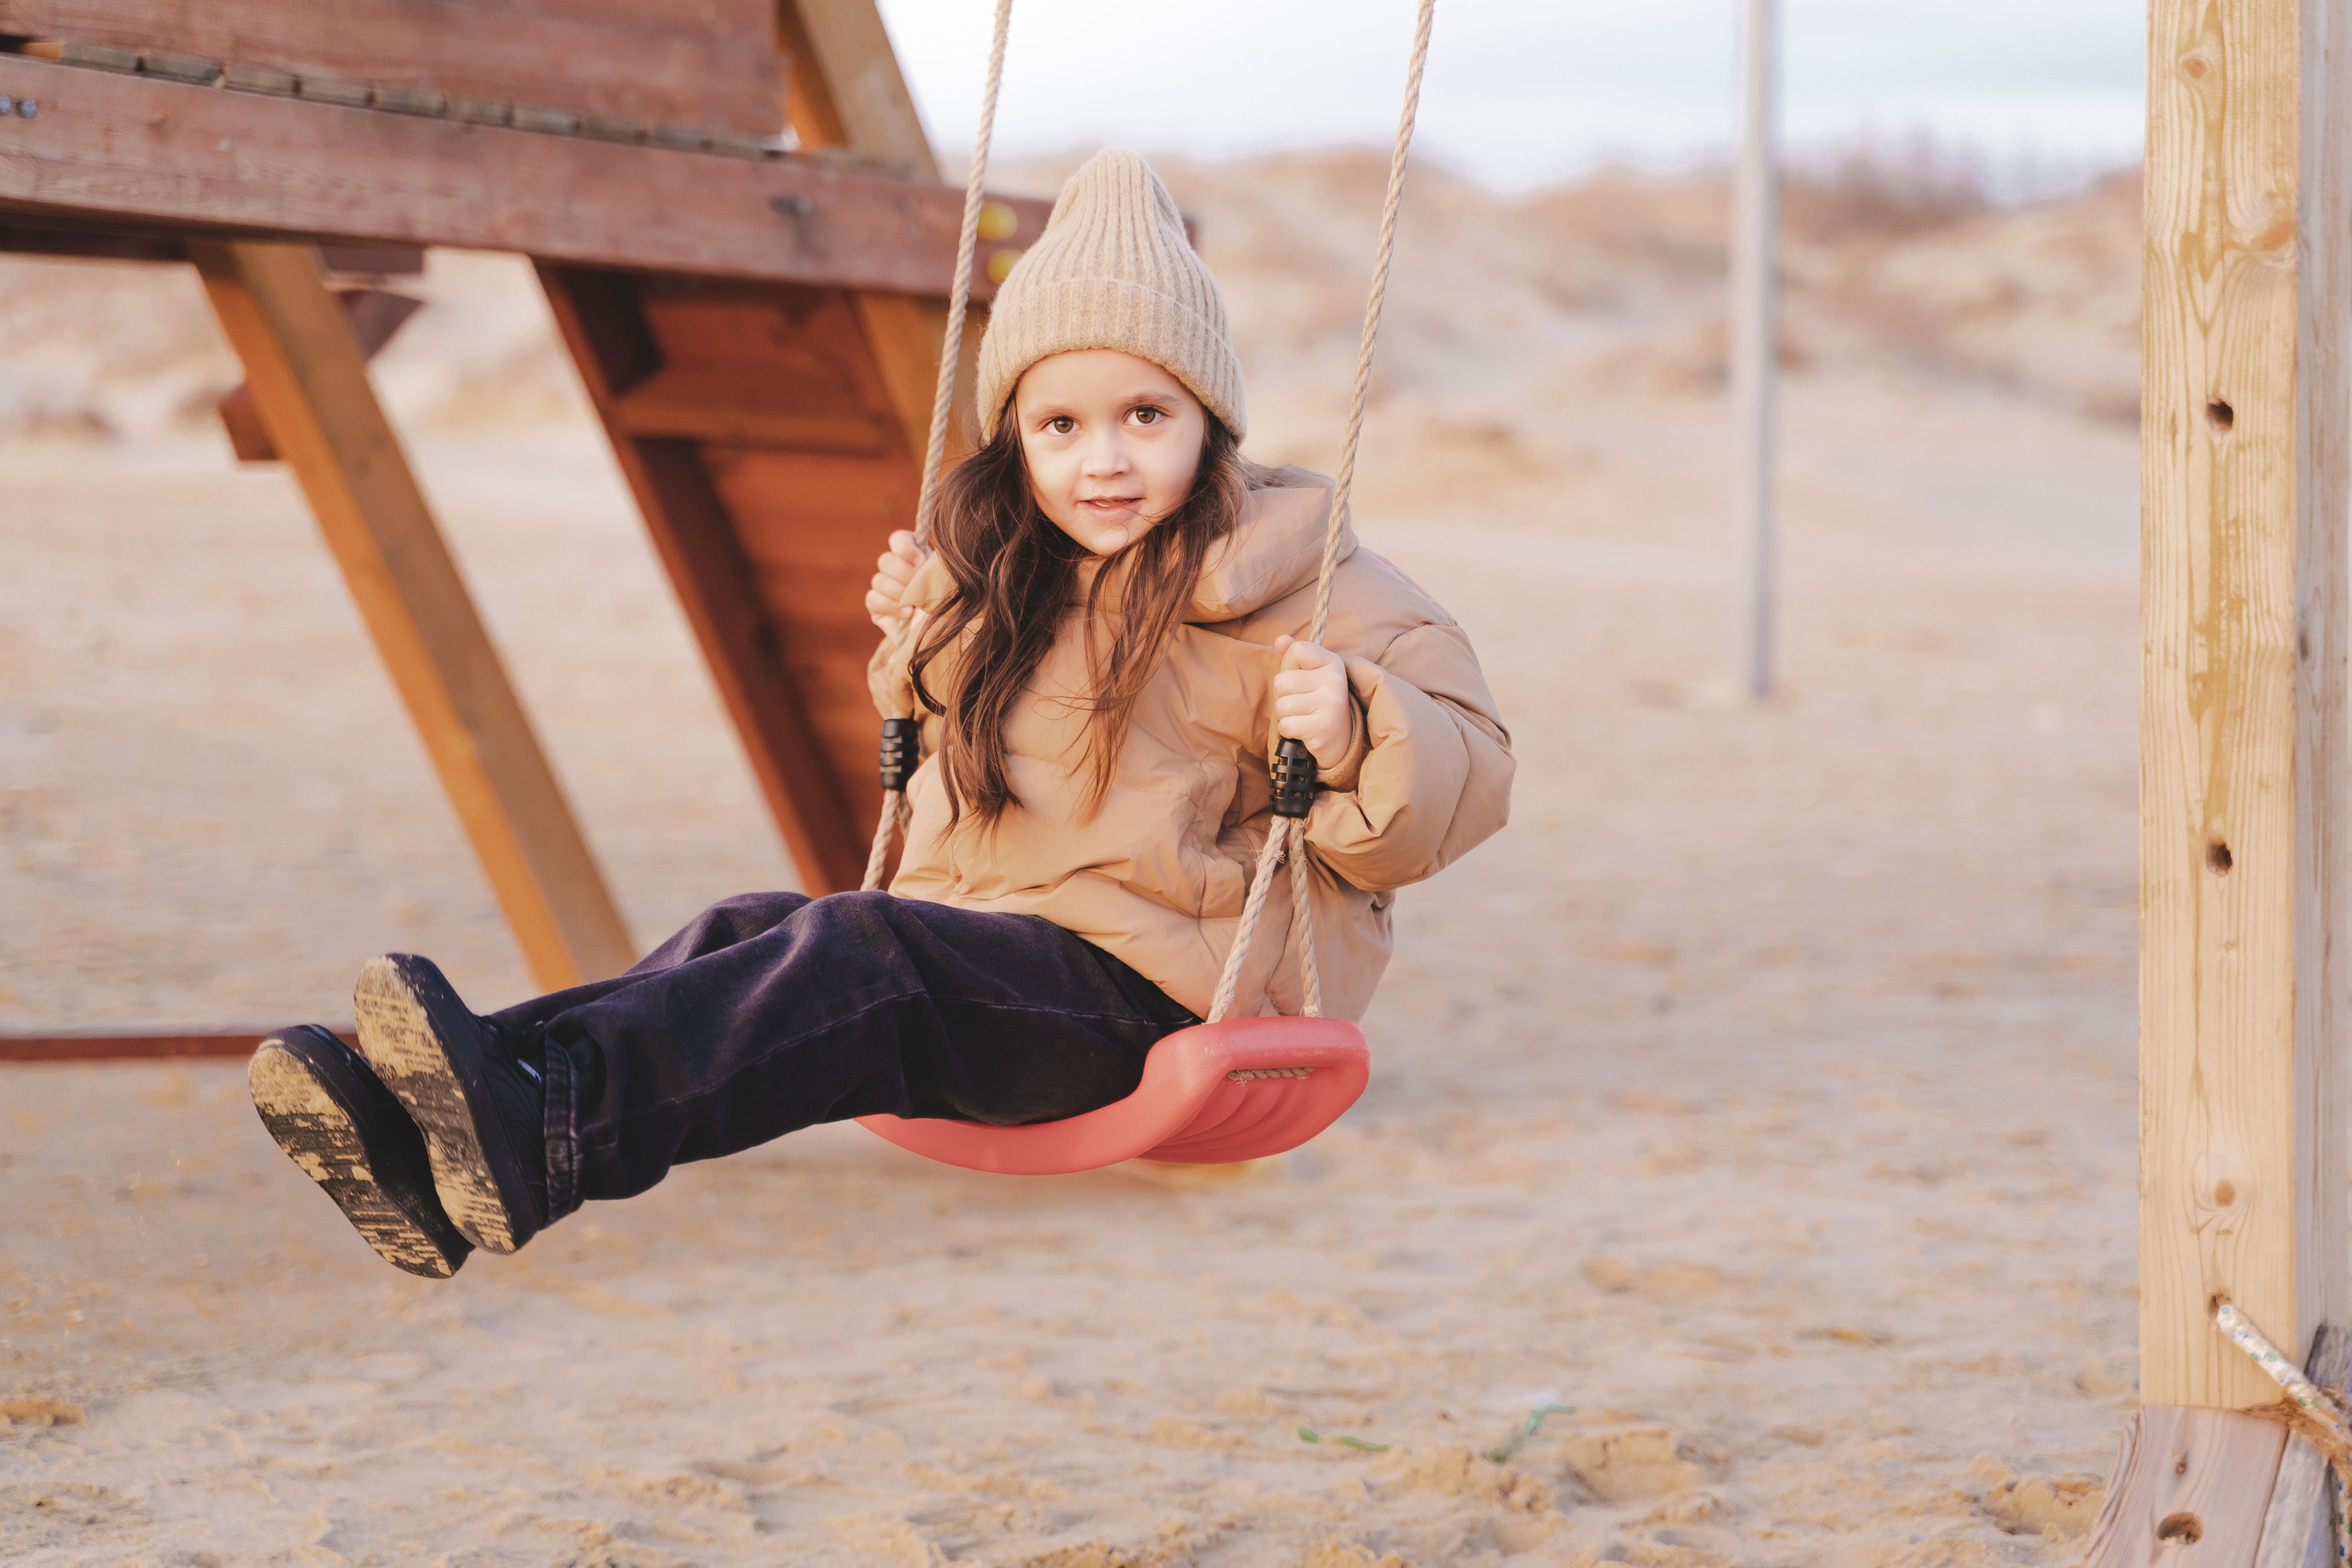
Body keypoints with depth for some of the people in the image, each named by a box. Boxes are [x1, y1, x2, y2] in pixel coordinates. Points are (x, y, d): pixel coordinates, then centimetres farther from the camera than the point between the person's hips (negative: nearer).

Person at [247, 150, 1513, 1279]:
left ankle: (545, 1140, -51)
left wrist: (1351, 731, -27)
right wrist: (920, 647, 21)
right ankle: (440, 1149, -36)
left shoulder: (1290, 590, -6)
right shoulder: (1007, 576, 18)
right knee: (750, 932, -17)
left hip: (1165, 1002, -8)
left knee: (861, 949, -29)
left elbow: (1464, 779, -8)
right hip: (983, 948, 8)